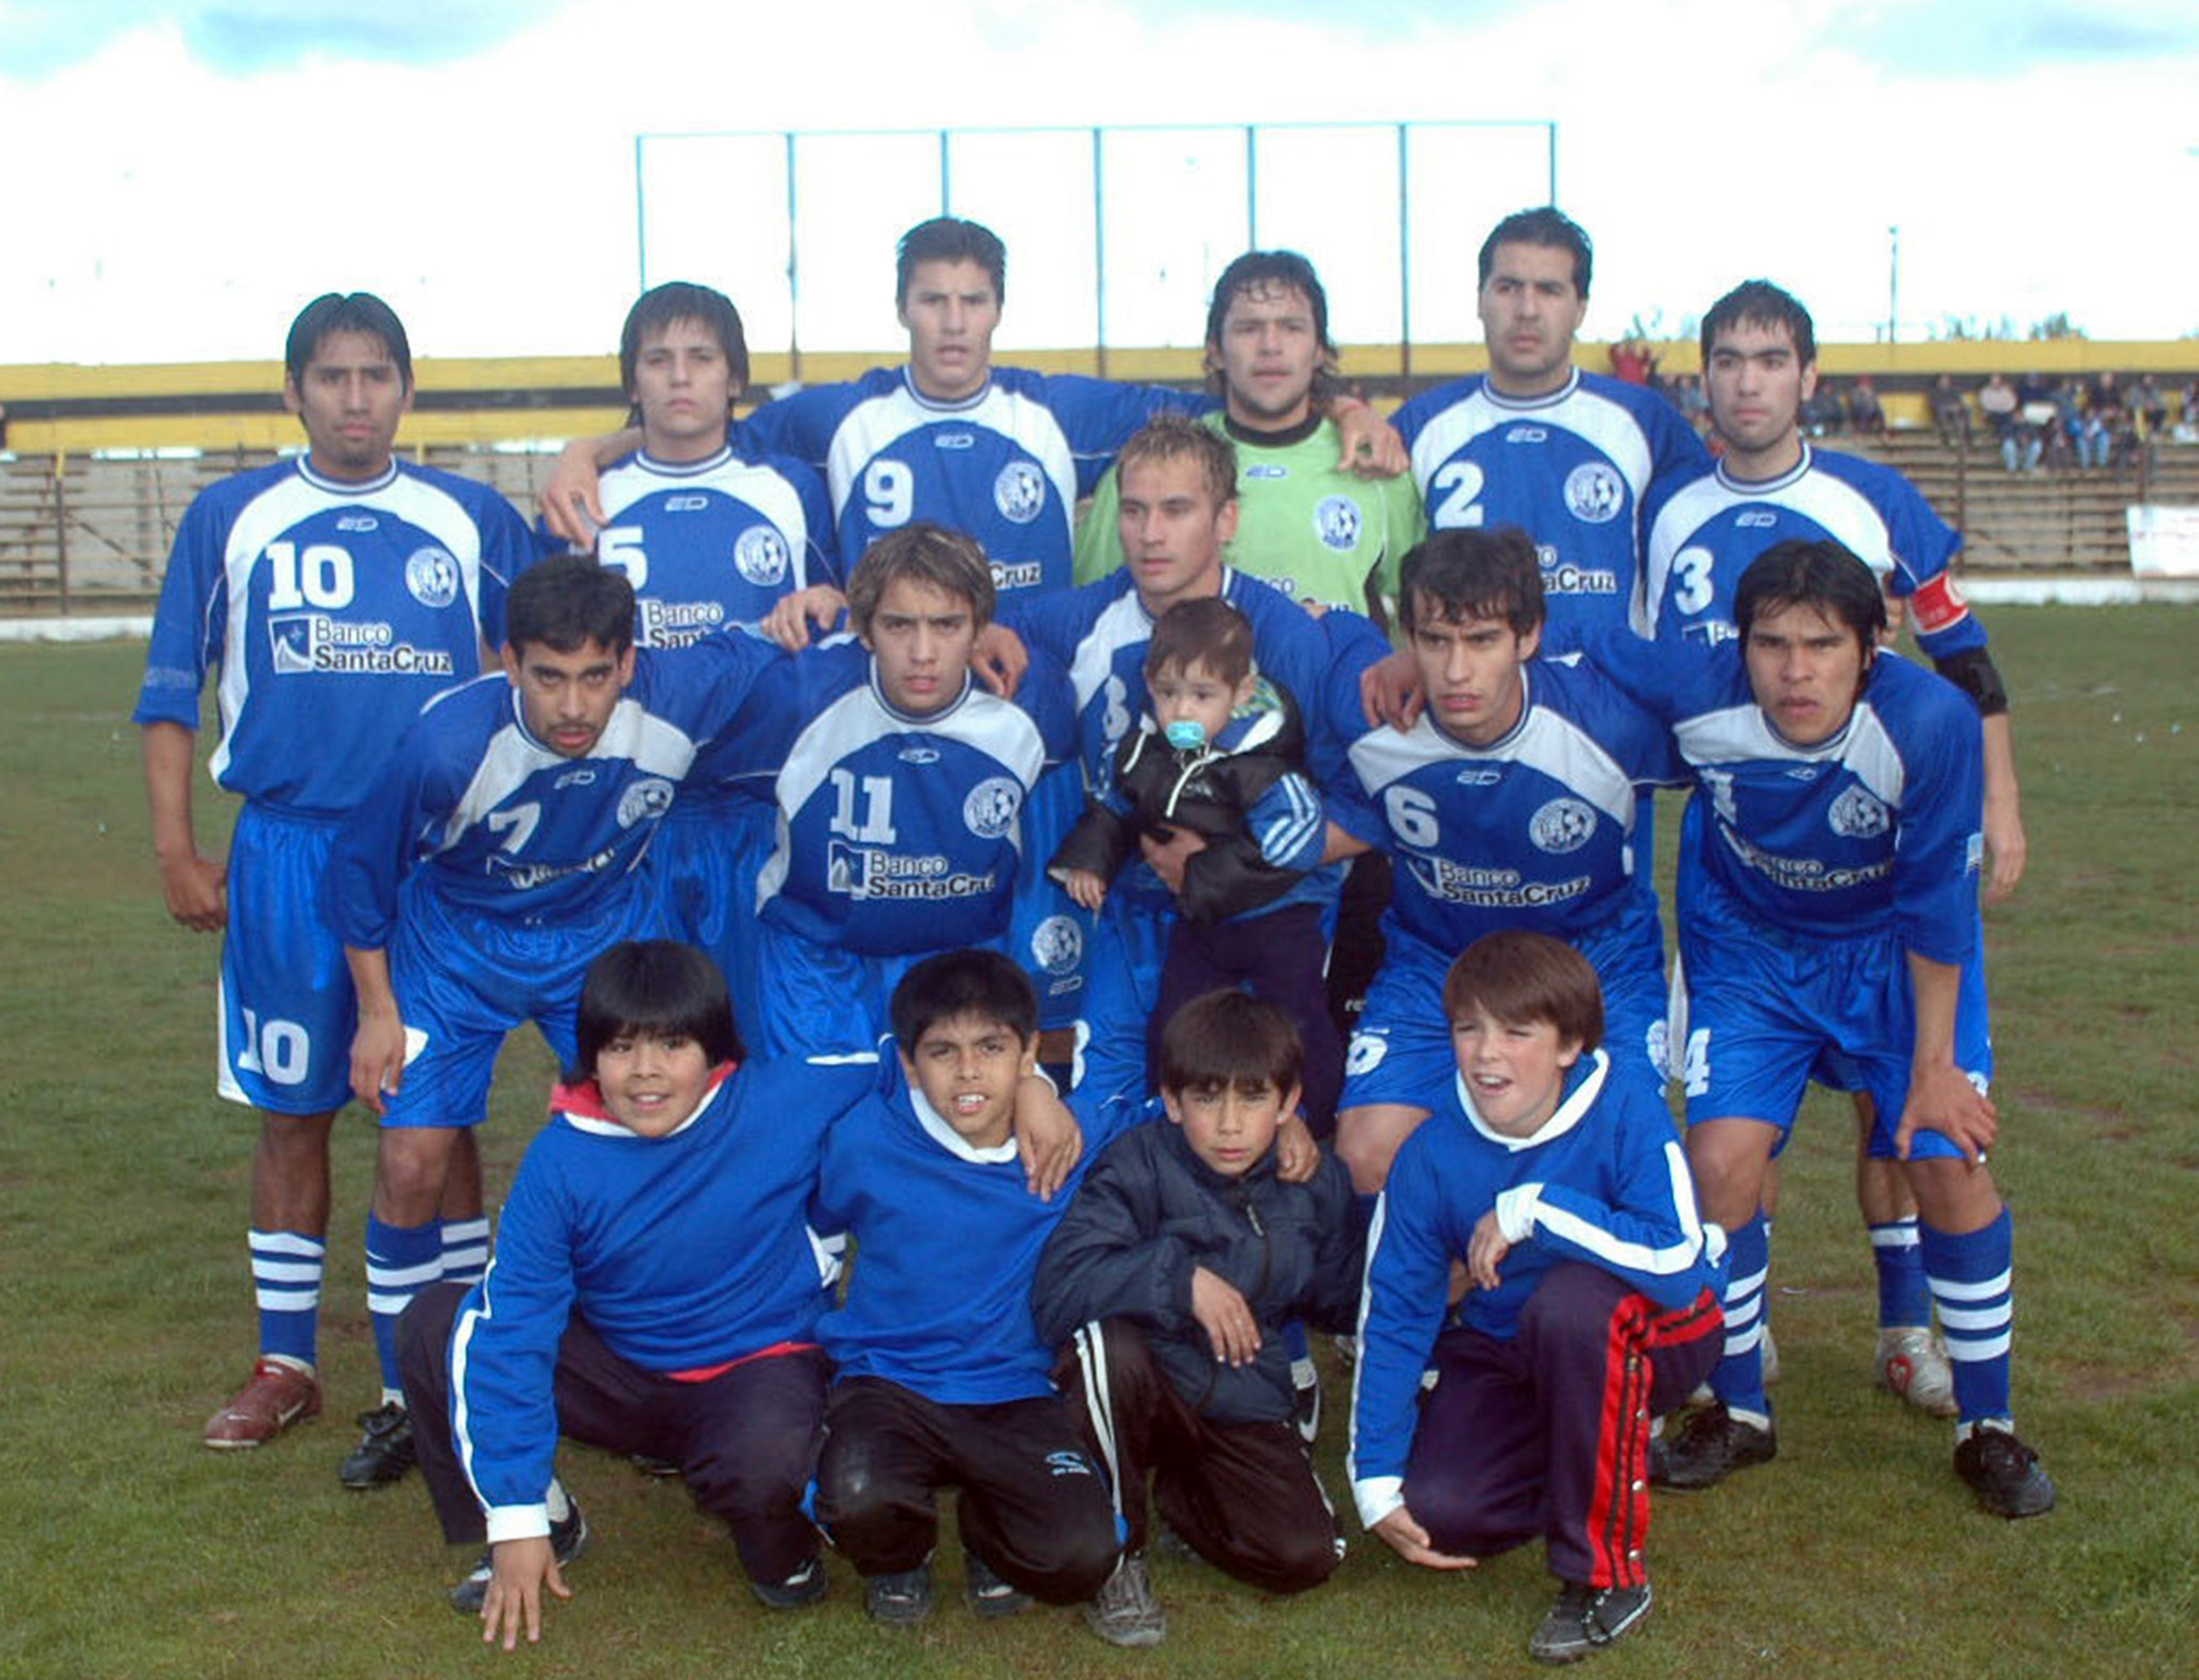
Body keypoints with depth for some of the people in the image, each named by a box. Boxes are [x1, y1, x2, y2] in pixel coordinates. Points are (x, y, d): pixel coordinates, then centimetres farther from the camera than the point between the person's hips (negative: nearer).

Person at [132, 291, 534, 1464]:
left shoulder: (473, 521, 5)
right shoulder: (230, 520, 4)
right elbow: (172, 693, 6)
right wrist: (175, 852, 0)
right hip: (287, 852, 0)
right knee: (289, 1112, 7)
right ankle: (286, 1365, 19)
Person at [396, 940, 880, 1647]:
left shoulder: (785, 1103, -15)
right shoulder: (562, 1158, -13)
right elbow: (508, 1328, -13)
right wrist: (517, 1519, -16)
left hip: (758, 1367, -3)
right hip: (617, 1372, 3)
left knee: (765, 1465, -39)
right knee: (433, 1325, -15)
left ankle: (783, 1552, 0)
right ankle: (548, 1519, 5)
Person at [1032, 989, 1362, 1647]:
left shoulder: (1319, 1185, -1)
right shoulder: (1138, 1167, -15)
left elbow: (1337, 1303, 14)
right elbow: (1057, 1295, -27)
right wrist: (1182, 1277, -33)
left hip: (1245, 1405, 3)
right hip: (1140, 1393, -3)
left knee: (1306, 1557, -19)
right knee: (1110, 1341, -36)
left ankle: (1181, 1493, 16)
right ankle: (1117, 1552, -12)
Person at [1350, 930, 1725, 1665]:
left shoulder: (1628, 1118, -24)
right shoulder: (1432, 1156, -13)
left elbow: (1677, 1266, -36)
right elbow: (1393, 1314, -8)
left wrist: (1535, 1208, -36)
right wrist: (1376, 1479, -12)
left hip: (1652, 1337, -4)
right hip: (1509, 1355, 4)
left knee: (1572, 1299, -37)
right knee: (1436, 1510, -20)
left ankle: (1607, 1576, -20)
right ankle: (1609, 1451, 14)